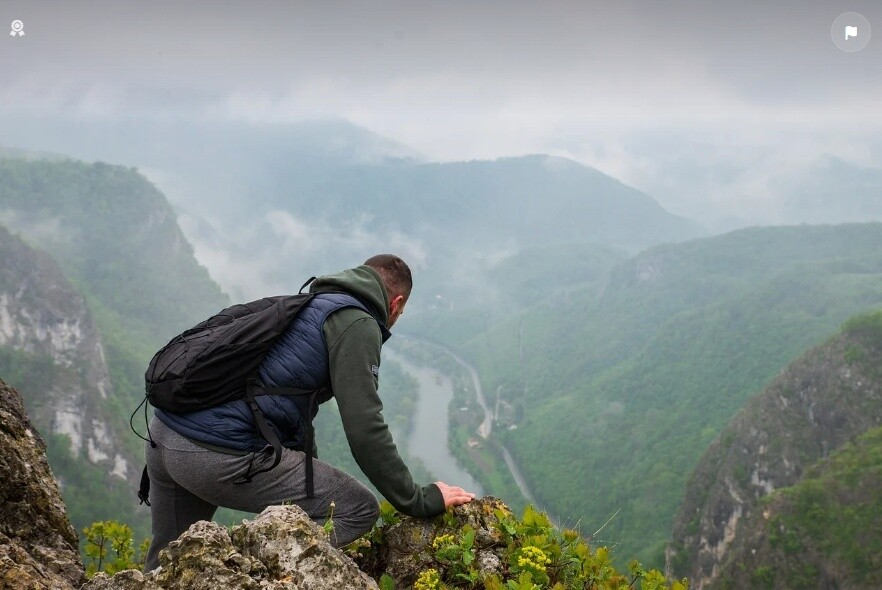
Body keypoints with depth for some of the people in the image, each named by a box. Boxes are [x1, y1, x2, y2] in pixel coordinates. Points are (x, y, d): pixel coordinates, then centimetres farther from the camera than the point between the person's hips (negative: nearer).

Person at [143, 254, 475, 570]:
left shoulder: (307, 308, 26)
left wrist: (312, 492, 41)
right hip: (221, 454, -9)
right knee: (360, 510, 0)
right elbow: (364, 430, -11)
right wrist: (419, 502, 0)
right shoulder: (356, 324, -2)